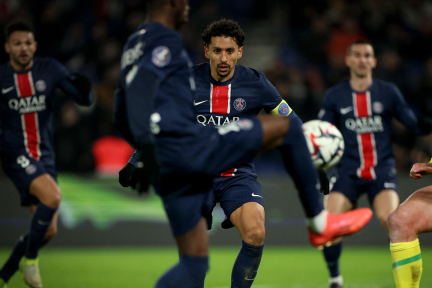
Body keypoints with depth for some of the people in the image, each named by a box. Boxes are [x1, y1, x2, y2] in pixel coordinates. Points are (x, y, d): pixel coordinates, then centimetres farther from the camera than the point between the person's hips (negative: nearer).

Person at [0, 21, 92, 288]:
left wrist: (84, 88, -21)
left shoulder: (50, 69, 2)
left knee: (48, 231, 4)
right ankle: (30, 257, -10)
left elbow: (84, 100, 0)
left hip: (44, 155, 4)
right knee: (53, 196, -30)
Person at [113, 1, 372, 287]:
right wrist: (148, 148, -32)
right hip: (188, 146, -9)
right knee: (287, 127, 3)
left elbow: (122, 119, 27)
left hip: (167, 166, 9)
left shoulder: (134, 45, 22)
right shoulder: (166, 40, -6)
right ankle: (320, 223, 8)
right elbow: (140, 89, -24)